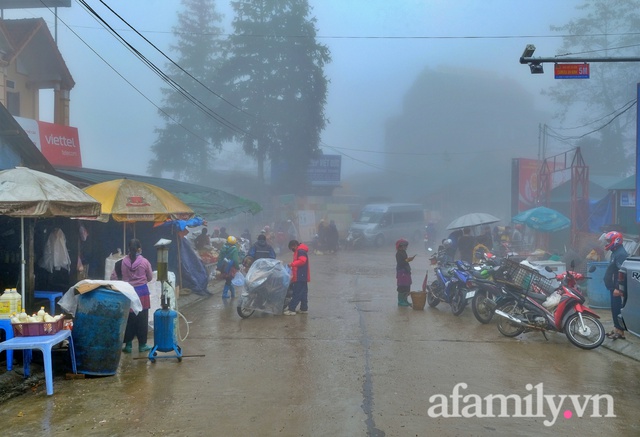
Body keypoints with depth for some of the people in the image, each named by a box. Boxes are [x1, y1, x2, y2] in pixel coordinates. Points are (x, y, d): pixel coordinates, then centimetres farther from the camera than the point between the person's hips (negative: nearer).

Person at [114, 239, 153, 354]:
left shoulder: (122, 262, -4)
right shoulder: (144, 262, -7)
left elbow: (113, 277, -2)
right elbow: (150, 278, 4)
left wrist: (126, 281, 12)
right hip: (142, 292, -1)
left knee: (128, 319, 9)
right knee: (142, 320, 7)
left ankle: (128, 345, 14)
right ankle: (142, 345, 14)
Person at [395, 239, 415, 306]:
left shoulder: (403, 252, 16)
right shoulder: (399, 253, -13)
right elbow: (400, 263, -20)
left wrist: (409, 259, 10)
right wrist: (407, 260, -25)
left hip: (406, 271, 10)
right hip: (401, 272, -10)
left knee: (406, 287, 12)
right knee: (402, 288, -8)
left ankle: (404, 300, 20)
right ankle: (400, 301, -3)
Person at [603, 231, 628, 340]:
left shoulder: (621, 254, -19)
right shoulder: (616, 253, 15)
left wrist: (617, 288, -27)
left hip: (617, 288, -11)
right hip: (614, 287, 11)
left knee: (617, 309, -6)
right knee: (615, 309, 15)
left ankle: (620, 331, 0)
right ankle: (617, 329, 23)